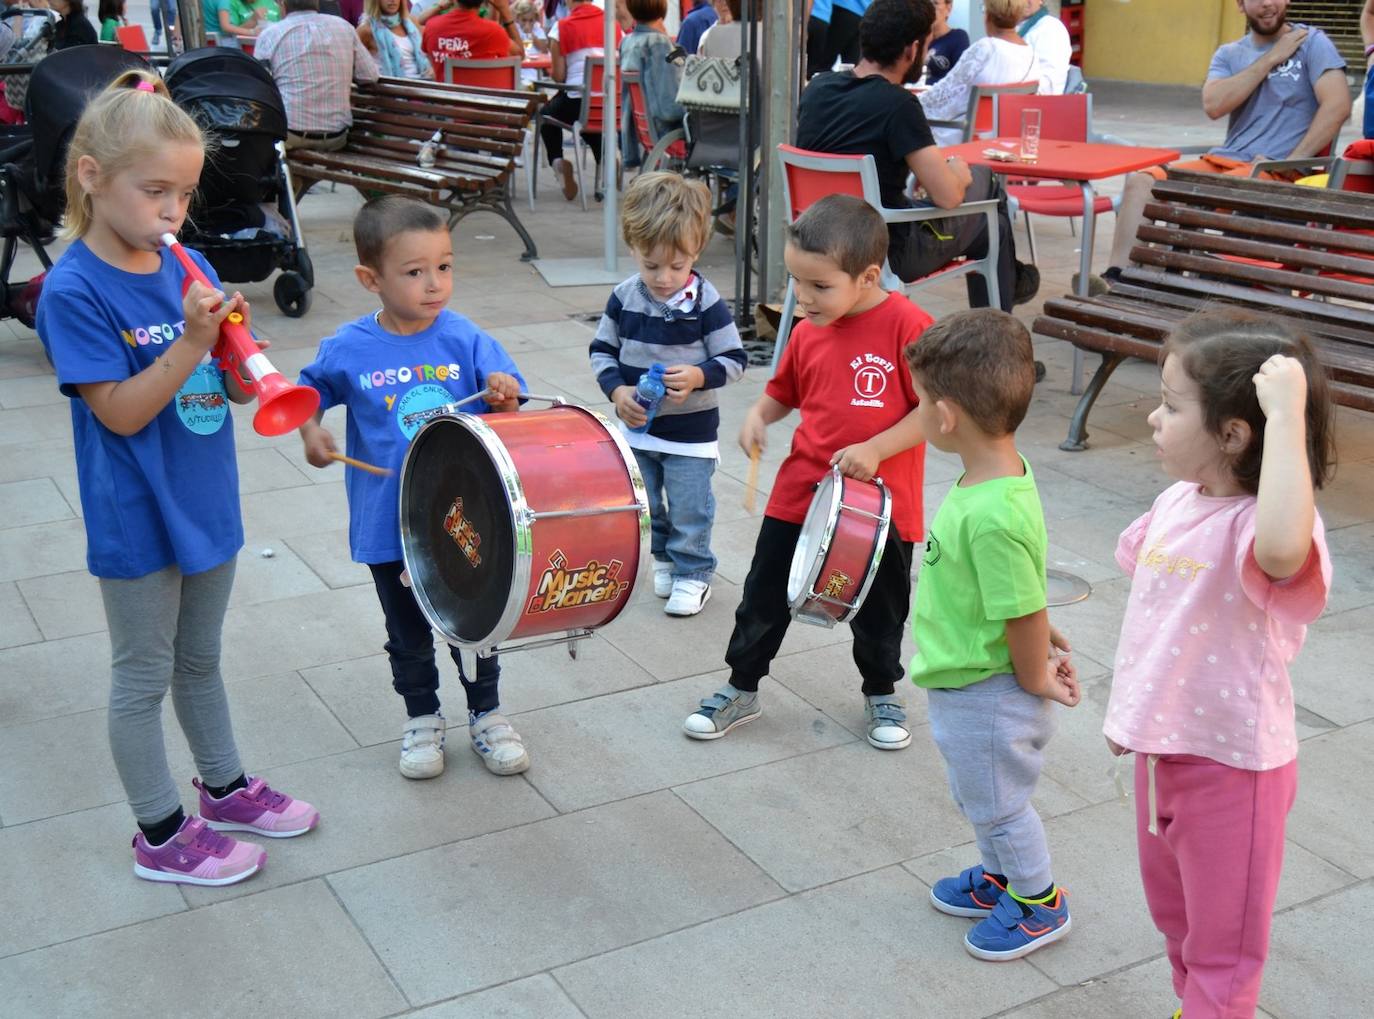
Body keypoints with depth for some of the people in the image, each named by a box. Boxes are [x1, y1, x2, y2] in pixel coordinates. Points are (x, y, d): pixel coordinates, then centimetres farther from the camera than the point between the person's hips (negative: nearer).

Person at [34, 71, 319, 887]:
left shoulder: (189, 269, -1)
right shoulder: (74, 291, -18)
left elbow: (238, 389, 3)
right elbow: (121, 413, -20)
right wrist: (191, 342, -29)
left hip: (205, 505, 6)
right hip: (138, 520, -6)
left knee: (200, 661, 23)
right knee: (144, 678, 10)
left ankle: (227, 789, 40)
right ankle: (162, 835, 25)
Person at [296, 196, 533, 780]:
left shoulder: (464, 339, -11)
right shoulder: (349, 349, -11)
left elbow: (506, 402, -4)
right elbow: (311, 391, 7)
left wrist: (503, 396, -26)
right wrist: (311, 431, -10)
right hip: (389, 526, 0)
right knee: (409, 633, 17)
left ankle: (487, 714, 38)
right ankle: (422, 720, 39)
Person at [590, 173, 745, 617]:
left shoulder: (706, 303, -16)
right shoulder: (624, 297, -6)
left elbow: (734, 359, -10)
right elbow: (602, 350, 3)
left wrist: (699, 376, -28)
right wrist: (617, 390, -14)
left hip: (690, 429, -4)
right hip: (636, 426, 4)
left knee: (689, 510, 5)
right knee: (645, 505, 19)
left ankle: (694, 573, 24)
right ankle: (664, 557, 41)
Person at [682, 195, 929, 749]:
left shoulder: (907, 325, -15)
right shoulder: (806, 333, 1)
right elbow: (784, 392, 17)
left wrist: (875, 449, -21)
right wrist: (758, 415, -4)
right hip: (799, 494, 4)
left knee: (879, 609, 15)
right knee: (765, 595, 10)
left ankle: (882, 693, 39)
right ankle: (741, 690, 29)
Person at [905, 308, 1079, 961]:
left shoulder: (992, 517, -37)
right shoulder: (1001, 472, -6)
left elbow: (1024, 615, -28)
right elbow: (1024, 591, 6)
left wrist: (1034, 680, -12)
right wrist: (1049, 645, 14)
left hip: (987, 698, -9)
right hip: (965, 684, 9)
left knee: (999, 804, 15)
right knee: (978, 797, 29)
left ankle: (1039, 904, 38)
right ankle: (1000, 878, 51)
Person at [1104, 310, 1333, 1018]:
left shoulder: (1256, 525, -30)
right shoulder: (1177, 502, -4)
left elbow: (1282, 548, -56)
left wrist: (1287, 414, -49)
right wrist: (1129, 708, 17)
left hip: (1230, 765, -8)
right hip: (1162, 748, 8)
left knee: (1221, 945, 13)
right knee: (1171, 909, 30)